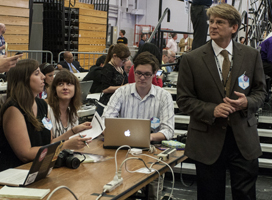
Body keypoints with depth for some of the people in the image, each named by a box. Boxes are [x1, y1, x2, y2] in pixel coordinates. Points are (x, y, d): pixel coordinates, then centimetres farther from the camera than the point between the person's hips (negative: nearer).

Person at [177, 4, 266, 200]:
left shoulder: (251, 55, 2)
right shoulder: (192, 59, -4)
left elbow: (260, 91, 10)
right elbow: (184, 100, -2)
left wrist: (248, 102, -13)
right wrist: (212, 110, -18)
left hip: (244, 139, 1)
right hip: (208, 140, -1)